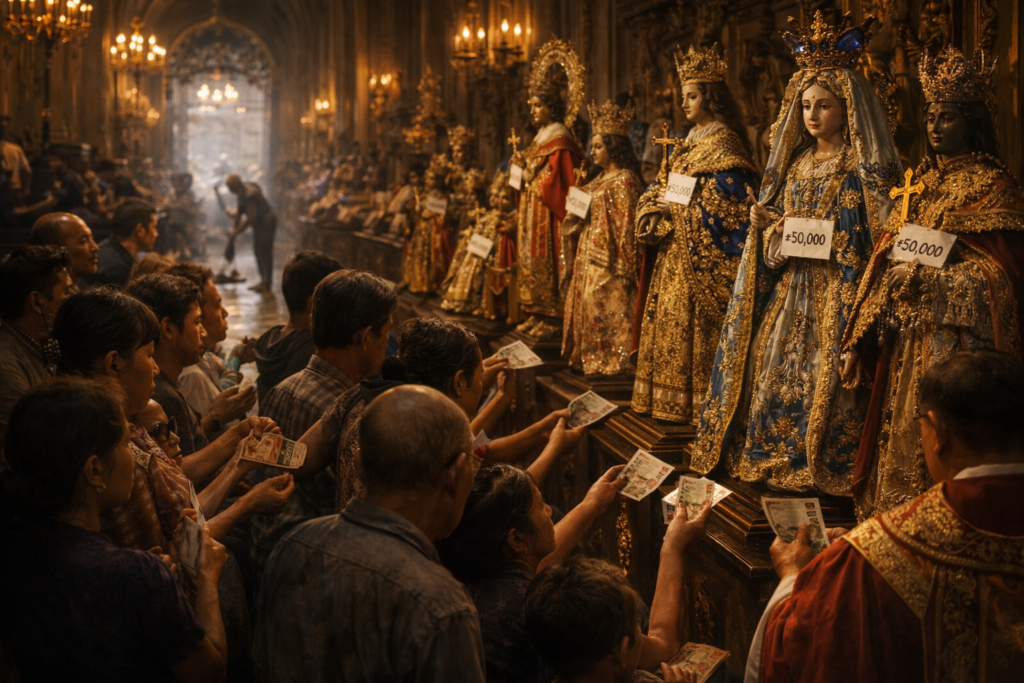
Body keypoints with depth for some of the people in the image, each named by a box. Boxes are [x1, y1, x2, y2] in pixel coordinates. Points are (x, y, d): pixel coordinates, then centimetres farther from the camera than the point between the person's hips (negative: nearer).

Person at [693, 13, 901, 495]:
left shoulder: (864, 168, -5)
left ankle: (822, 466, 1)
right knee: (773, 361, 5)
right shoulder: (798, 161, 14)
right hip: (793, 283, 6)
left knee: (823, 371, -8)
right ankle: (774, 454, 17)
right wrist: (765, 223, -3)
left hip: (837, 290, -6)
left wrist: (826, 238, -22)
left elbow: (875, 235, -8)